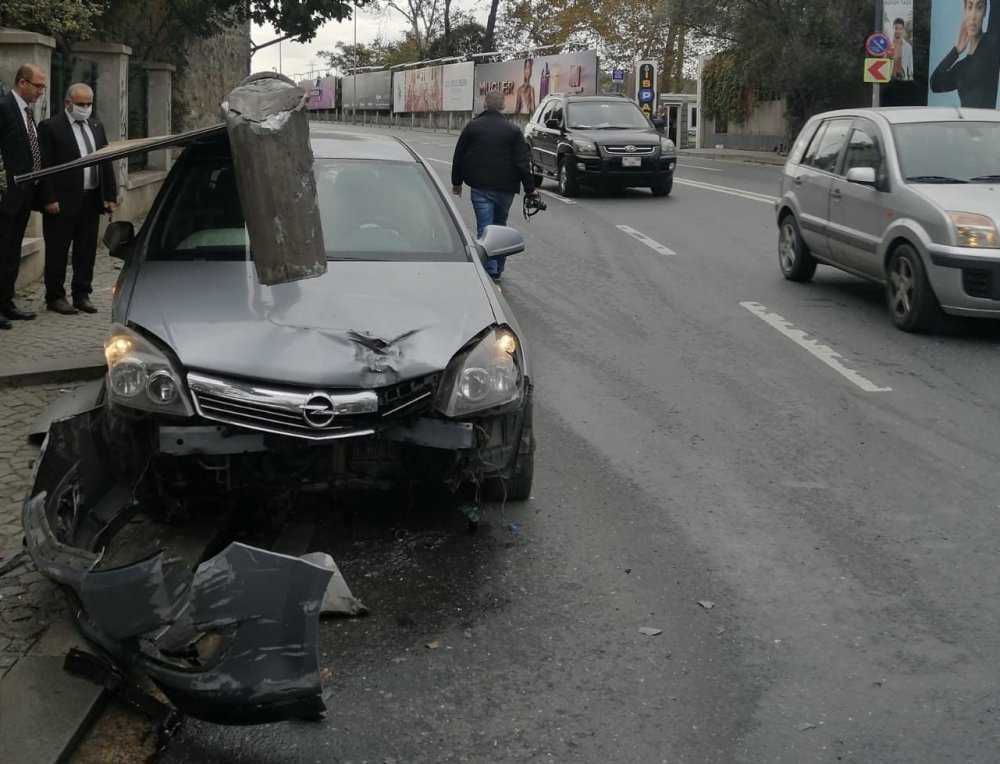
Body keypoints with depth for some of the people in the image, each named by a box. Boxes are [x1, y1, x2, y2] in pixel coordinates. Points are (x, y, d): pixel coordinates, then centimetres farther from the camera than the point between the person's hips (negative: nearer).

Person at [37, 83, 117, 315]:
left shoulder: (96, 127, 14)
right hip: (63, 202, -6)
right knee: (57, 252, 2)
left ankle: (82, 294, 21)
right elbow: (44, 166, -10)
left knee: (87, 252, 11)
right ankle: (55, 297, 11)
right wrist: (49, 199, -16)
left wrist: (110, 196, 8)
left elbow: (106, 163, 15)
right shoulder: (50, 127, -5)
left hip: (92, 200, 6)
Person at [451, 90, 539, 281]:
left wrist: (456, 182, 18)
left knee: (484, 229, -3)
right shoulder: (513, 131, 1)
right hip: (505, 188, 1)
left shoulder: (472, 127, 2)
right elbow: (522, 163, -3)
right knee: (500, 228, 17)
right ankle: (497, 272, 23)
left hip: (480, 187, -1)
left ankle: (490, 272, -13)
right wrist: (530, 188, 4)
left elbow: (458, 157, 6)